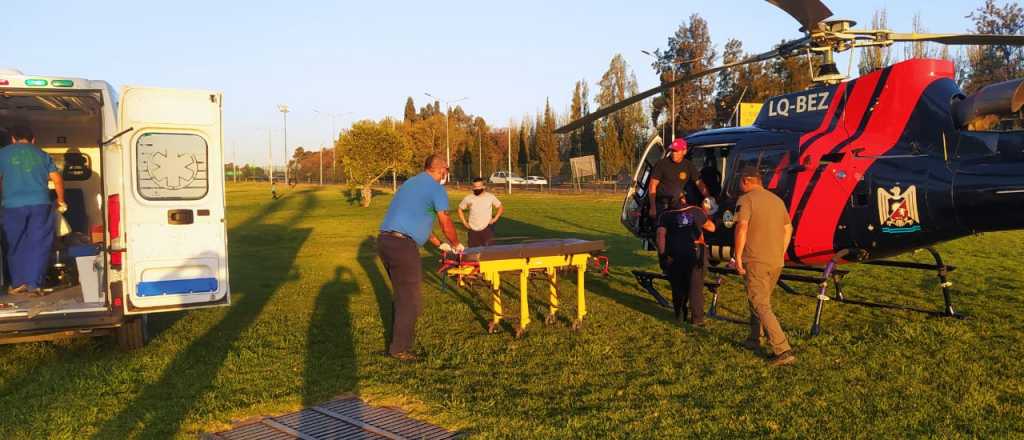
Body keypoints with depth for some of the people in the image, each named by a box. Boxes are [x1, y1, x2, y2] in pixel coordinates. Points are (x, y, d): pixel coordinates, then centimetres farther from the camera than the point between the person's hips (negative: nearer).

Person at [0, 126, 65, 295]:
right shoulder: (42, 155, 14)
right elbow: (57, 179, 10)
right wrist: (61, 200, 22)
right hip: (40, 204, 1)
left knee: (16, 245, 11)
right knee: (38, 244, 3)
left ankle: (18, 282, 11)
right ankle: (33, 284, -2)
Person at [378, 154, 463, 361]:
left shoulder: (410, 183, 22)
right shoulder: (436, 189, -4)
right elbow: (446, 225, -2)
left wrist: (439, 244, 34)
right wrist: (456, 245, 18)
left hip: (385, 241, 9)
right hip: (403, 245, -9)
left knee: (401, 293, 22)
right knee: (411, 300, 1)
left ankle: (401, 335, 33)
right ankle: (399, 348, 7)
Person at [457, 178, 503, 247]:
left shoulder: (490, 197, 1)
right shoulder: (468, 198, 3)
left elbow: (501, 207, 9)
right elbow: (460, 209, 15)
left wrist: (495, 219, -1)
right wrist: (465, 223, 7)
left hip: (487, 228, -2)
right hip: (473, 229, 2)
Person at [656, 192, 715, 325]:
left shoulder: (665, 216, 5)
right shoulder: (696, 211, 8)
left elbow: (661, 235, -9)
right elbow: (711, 228, 19)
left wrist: (662, 255, -4)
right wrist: (705, 216, 36)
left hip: (674, 256, 0)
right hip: (695, 255, 0)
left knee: (678, 287, 15)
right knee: (696, 288, 6)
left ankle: (679, 315, 22)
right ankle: (697, 319, 6)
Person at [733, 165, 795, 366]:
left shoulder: (746, 200, -8)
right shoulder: (777, 200, 14)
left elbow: (742, 228, -20)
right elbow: (788, 229, 18)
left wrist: (738, 256, -14)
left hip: (755, 261, -7)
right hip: (776, 262, 7)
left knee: (761, 307, -5)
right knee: (761, 300, 24)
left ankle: (783, 351, -13)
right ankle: (754, 339, 35)